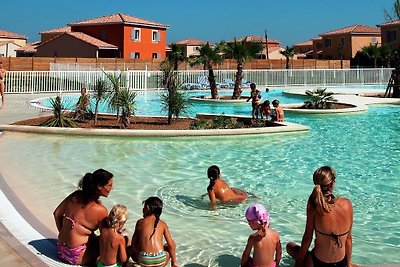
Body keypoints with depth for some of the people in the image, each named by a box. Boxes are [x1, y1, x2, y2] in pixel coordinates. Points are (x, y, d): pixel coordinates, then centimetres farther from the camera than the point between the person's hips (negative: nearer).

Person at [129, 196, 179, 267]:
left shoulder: (140, 222, 10)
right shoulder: (162, 224, 10)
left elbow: (134, 244, 10)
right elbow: (171, 245, 8)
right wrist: (174, 261, 19)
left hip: (144, 261, 1)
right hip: (160, 260, -1)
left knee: (130, 248, 32)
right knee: (173, 244, 29)